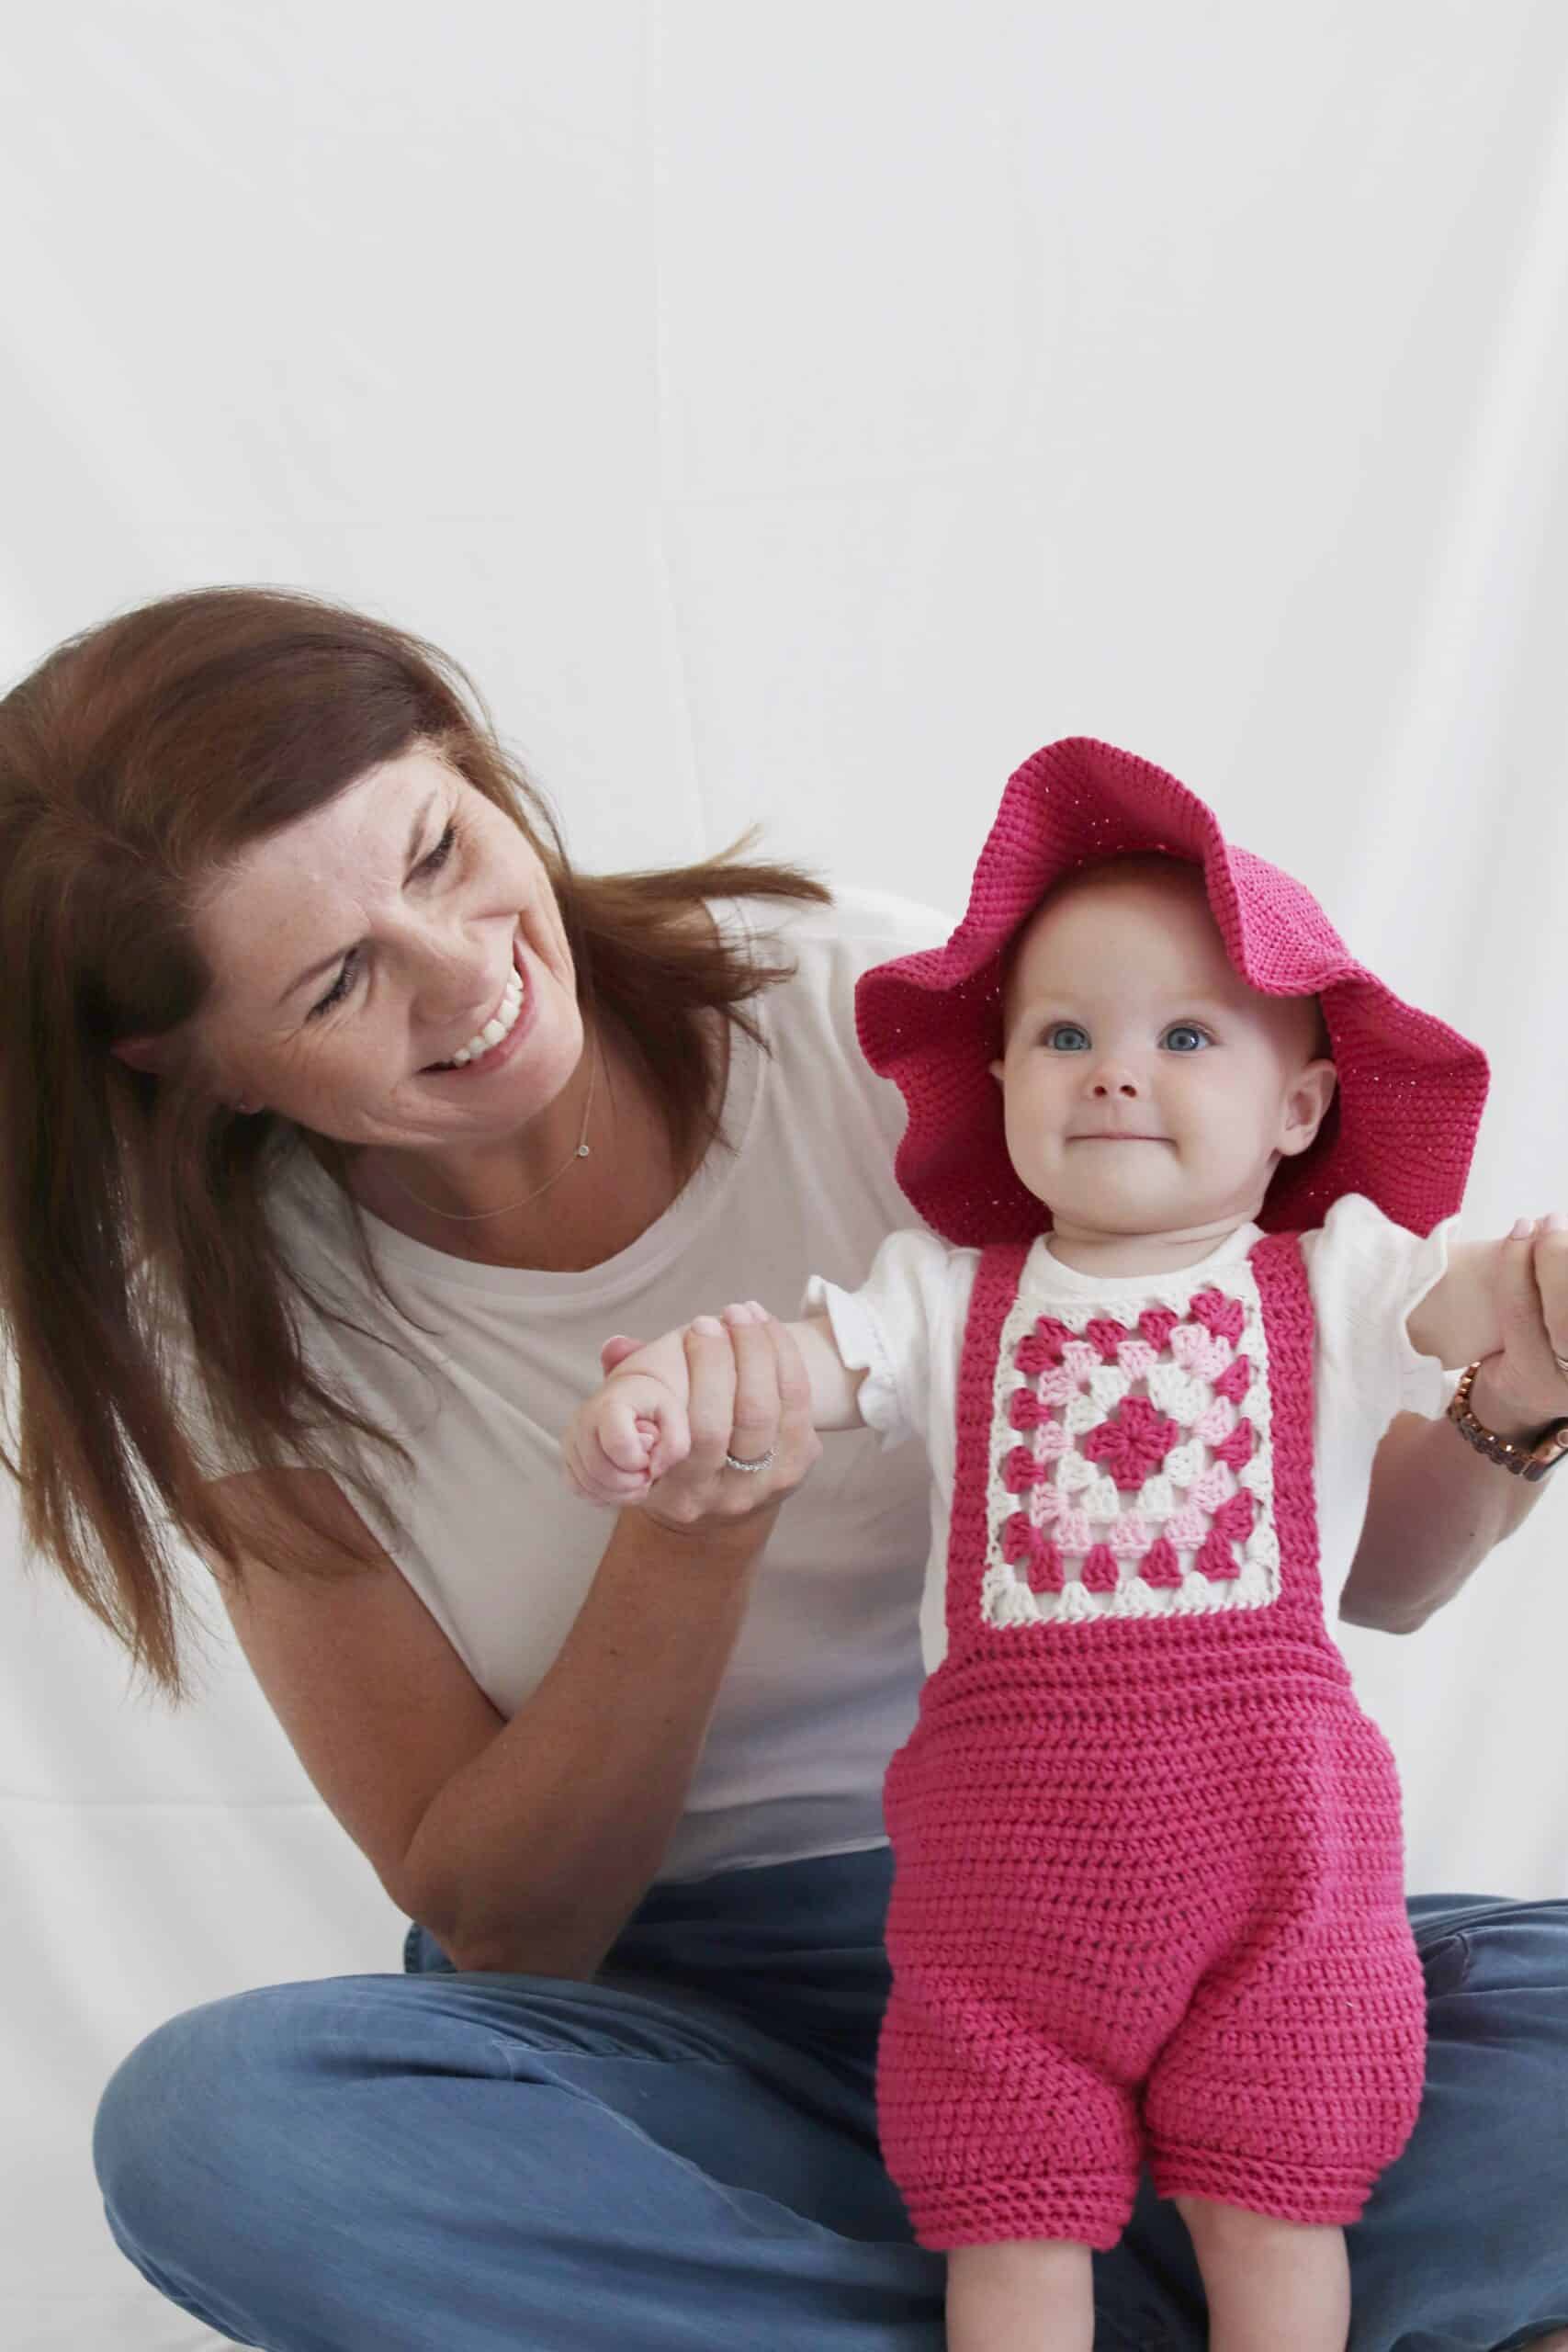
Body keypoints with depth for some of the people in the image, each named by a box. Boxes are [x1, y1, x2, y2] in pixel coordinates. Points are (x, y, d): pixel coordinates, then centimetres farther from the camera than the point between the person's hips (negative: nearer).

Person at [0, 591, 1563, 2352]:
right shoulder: (244, 1311, -5)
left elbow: (1358, 1565, -1)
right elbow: (493, 1930, -7)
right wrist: (695, 1535, -23)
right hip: (659, 2000, 1)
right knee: (203, 2122, -30)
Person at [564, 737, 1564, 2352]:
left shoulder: (1329, 1282, 6)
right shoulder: (952, 1300, 10)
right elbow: (794, 1363, -2)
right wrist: (655, 1388, -24)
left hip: (1268, 1812, -1)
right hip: (1006, 1836, 1)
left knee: (1272, 2210, 6)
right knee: (1009, 2222, 6)